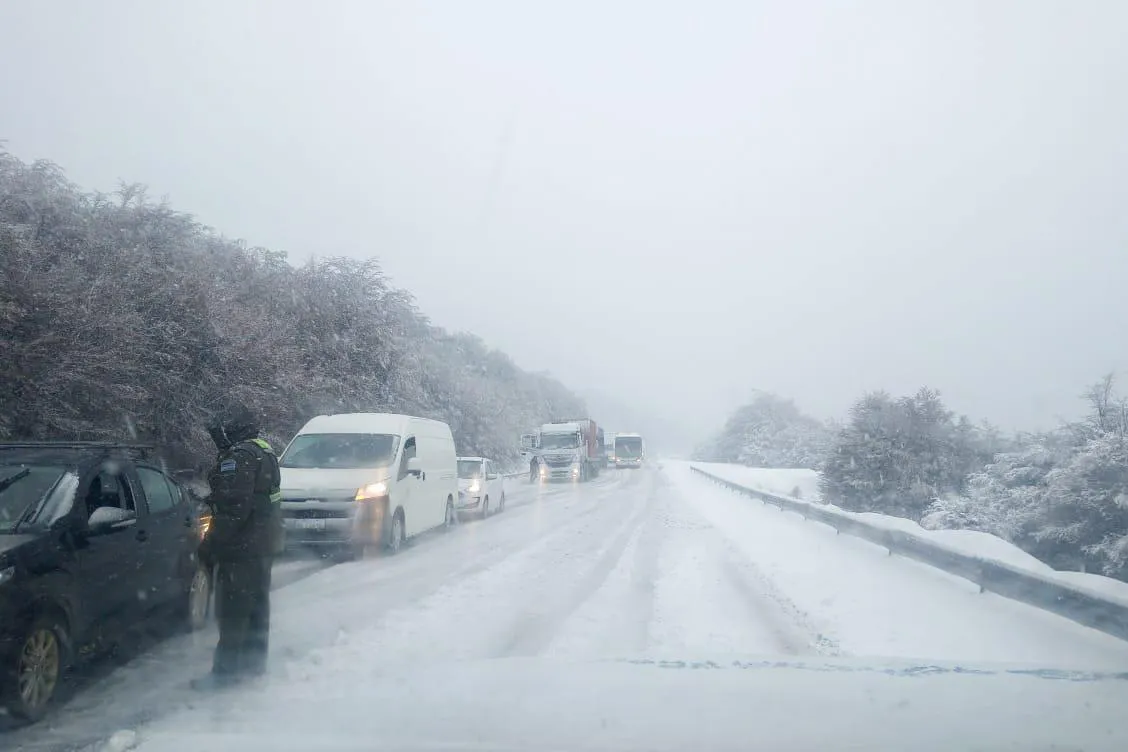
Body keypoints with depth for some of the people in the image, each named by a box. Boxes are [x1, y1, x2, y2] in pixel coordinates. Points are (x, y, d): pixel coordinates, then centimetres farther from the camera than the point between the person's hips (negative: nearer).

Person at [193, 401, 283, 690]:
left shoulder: (239, 457, -18)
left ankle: (226, 669, 0)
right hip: (264, 544, 10)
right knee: (256, 604, 17)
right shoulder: (264, 452, 14)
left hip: (242, 547, -10)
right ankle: (254, 661, 26)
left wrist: (210, 546, -19)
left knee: (232, 611, -4)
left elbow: (233, 508, -24)